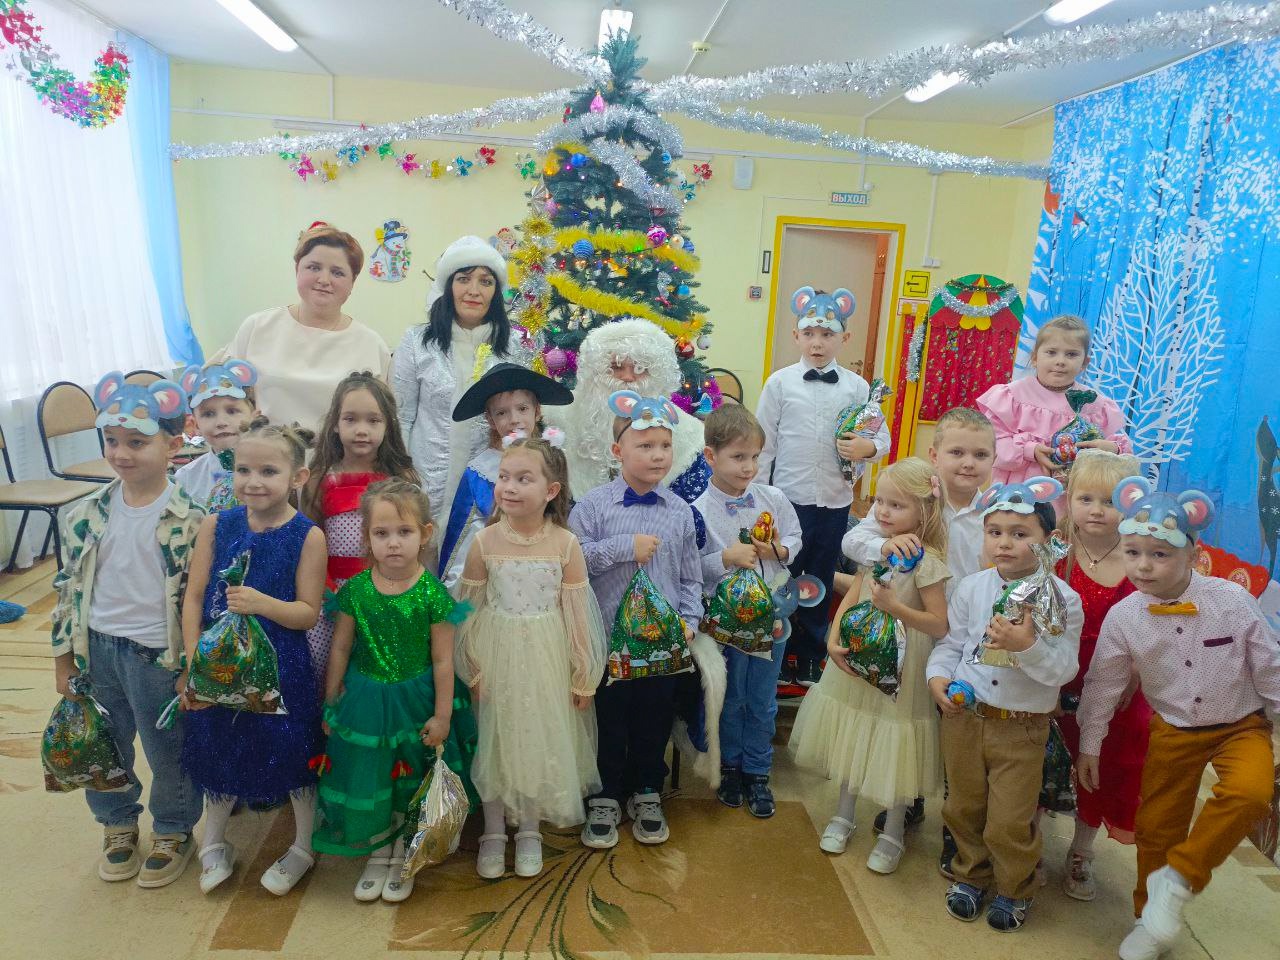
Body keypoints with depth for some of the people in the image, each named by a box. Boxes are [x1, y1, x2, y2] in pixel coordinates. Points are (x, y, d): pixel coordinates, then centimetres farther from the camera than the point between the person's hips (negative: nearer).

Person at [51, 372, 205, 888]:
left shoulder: (187, 520, -16)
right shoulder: (85, 516, -2)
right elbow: (68, 587, 7)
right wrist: (63, 657, 9)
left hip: (158, 655, -4)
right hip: (97, 649, 5)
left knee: (168, 754, 12)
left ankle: (173, 832, 37)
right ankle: (117, 826, 46)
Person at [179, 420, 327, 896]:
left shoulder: (308, 536, -15)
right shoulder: (216, 525, -5)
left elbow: (308, 613, -13)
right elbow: (193, 597, -4)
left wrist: (261, 603, -30)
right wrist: (191, 666, -9)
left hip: (282, 669, -3)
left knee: (294, 753, 11)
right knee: (218, 749, 20)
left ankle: (303, 847, 38)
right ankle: (214, 844, 47)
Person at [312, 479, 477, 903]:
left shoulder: (432, 593, -17)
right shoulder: (355, 590, -10)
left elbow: (442, 660, -10)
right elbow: (340, 649, 1)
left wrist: (442, 715, -7)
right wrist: (331, 703, 8)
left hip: (416, 700, -2)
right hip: (365, 698, 2)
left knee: (410, 782, 15)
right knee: (366, 779, 13)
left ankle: (402, 857, 39)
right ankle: (377, 854, 39)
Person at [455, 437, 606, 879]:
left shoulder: (565, 544, -11)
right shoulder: (484, 542, -10)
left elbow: (577, 611, -5)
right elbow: (468, 609, -2)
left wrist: (583, 674, -1)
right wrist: (471, 668, -2)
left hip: (546, 659, 0)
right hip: (497, 656, 0)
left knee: (540, 738, 11)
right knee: (494, 739, 11)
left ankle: (529, 830, 33)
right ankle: (493, 832, 32)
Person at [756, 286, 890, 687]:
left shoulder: (857, 387, 2)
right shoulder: (780, 382, -2)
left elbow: (882, 437, 4)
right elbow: (764, 443, -1)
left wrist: (868, 448, -19)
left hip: (835, 501, 2)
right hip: (787, 498, -2)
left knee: (821, 582, 15)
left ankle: (810, 656, 32)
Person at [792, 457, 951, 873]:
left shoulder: (926, 561, -18)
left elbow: (940, 624, -18)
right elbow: (851, 598, 1)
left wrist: (894, 606, -29)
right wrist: (834, 640, -12)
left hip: (900, 667, -5)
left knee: (894, 742, 9)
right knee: (853, 735, 18)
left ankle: (893, 833, 30)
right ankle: (844, 815, 39)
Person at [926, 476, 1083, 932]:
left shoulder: (1062, 598, -12)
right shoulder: (971, 587, -2)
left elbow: (1063, 669, -15)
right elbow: (951, 642, 5)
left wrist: (1027, 646, -31)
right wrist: (938, 676, -11)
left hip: (1022, 727, -3)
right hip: (963, 714, 3)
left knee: (1010, 822, 7)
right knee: (964, 807, 18)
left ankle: (1015, 890, 35)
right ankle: (971, 875, 42)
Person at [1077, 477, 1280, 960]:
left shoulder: (1233, 601, -19)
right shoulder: (1122, 617, -15)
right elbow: (1102, 684, -3)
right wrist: (1089, 745, 3)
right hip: (1173, 732, 2)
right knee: (1157, 825, 7)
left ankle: (1178, 879, -9)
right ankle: (1150, 920, 32)